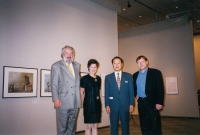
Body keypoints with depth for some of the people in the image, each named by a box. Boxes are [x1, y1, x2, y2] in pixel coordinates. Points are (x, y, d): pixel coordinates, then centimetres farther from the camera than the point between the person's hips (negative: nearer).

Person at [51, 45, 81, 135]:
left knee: (72, 125, 15)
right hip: (63, 102, -4)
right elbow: (54, 84, -6)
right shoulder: (56, 66, -1)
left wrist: (79, 97, 8)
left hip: (75, 102, 5)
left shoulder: (77, 65, 12)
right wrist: (56, 99, -14)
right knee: (62, 126, 5)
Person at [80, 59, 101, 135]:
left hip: (97, 104, 5)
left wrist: (98, 99, 7)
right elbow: (81, 92, -3)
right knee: (89, 126, 3)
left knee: (95, 126, 12)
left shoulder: (98, 78, 9)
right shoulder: (84, 78, -6)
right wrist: (83, 103, -3)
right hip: (88, 104, -5)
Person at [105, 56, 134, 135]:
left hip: (125, 105, 0)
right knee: (113, 126, 6)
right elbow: (107, 92, 3)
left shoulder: (128, 76, 5)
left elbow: (131, 91, 4)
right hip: (113, 105, 0)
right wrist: (107, 105, -4)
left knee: (125, 125, 8)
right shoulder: (108, 77, 5)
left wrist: (131, 104, -2)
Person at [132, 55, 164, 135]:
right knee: (144, 125, 10)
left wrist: (159, 102, -14)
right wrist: (135, 94, 7)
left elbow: (160, 88, -8)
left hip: (152, 102, -5)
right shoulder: (135, 75, 11)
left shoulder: (155, 72, -4)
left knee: (155, 125, -2)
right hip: (141, 102, 5)